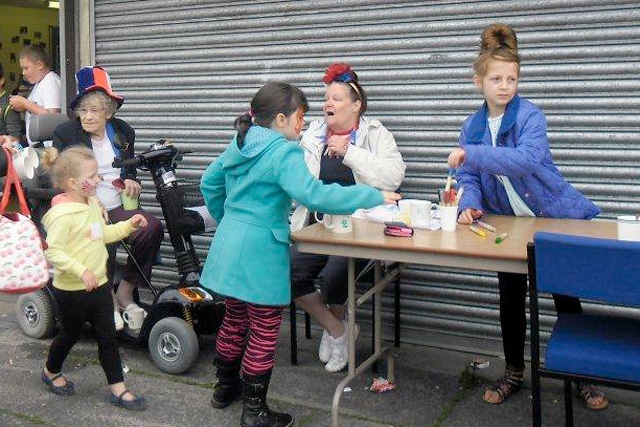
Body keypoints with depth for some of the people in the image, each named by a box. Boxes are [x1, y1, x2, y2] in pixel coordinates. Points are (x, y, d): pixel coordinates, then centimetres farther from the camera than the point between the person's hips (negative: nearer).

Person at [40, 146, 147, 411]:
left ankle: (118, 389, 16)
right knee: (70, 334, 15)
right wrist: (81, 270, -33)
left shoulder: (92, 204, 5)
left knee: (108, 337, 8)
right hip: (71, 290, -7)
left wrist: (129, 225, 9)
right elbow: (52, 251, -26)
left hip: (98, 285, 7)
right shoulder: (62, 214, -22)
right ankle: (51, 372, 44)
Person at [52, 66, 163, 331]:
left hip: (118, 208, 4)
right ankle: (108, 301, -12)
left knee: (152, 227, -27)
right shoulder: (64, 134, 1)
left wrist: (129, 180, 3)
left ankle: (125, 291, -8)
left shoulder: (124, 131, 13)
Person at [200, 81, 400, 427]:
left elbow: (209, 183, 20)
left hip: (228, 246, 9)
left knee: (234, 320, 23)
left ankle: (225, 386, 39)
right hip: (260, 253, -9)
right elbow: (314, 194, -30)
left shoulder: (238, 145, 9)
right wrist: (374, 197, -26)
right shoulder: (283, 153, -17)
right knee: (264, 331, 4)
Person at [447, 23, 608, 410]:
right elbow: (469, 179, -1)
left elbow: (528, 159, -36)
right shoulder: (472, 126, 0)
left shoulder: (530, 116, -17)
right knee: (510, 300, 11)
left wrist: (472, 154, -41)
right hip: (511, 225, 4)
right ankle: (514, 373, 29)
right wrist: (469, 205, -21)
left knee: (566, 299, 6)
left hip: (557, 218, -4)